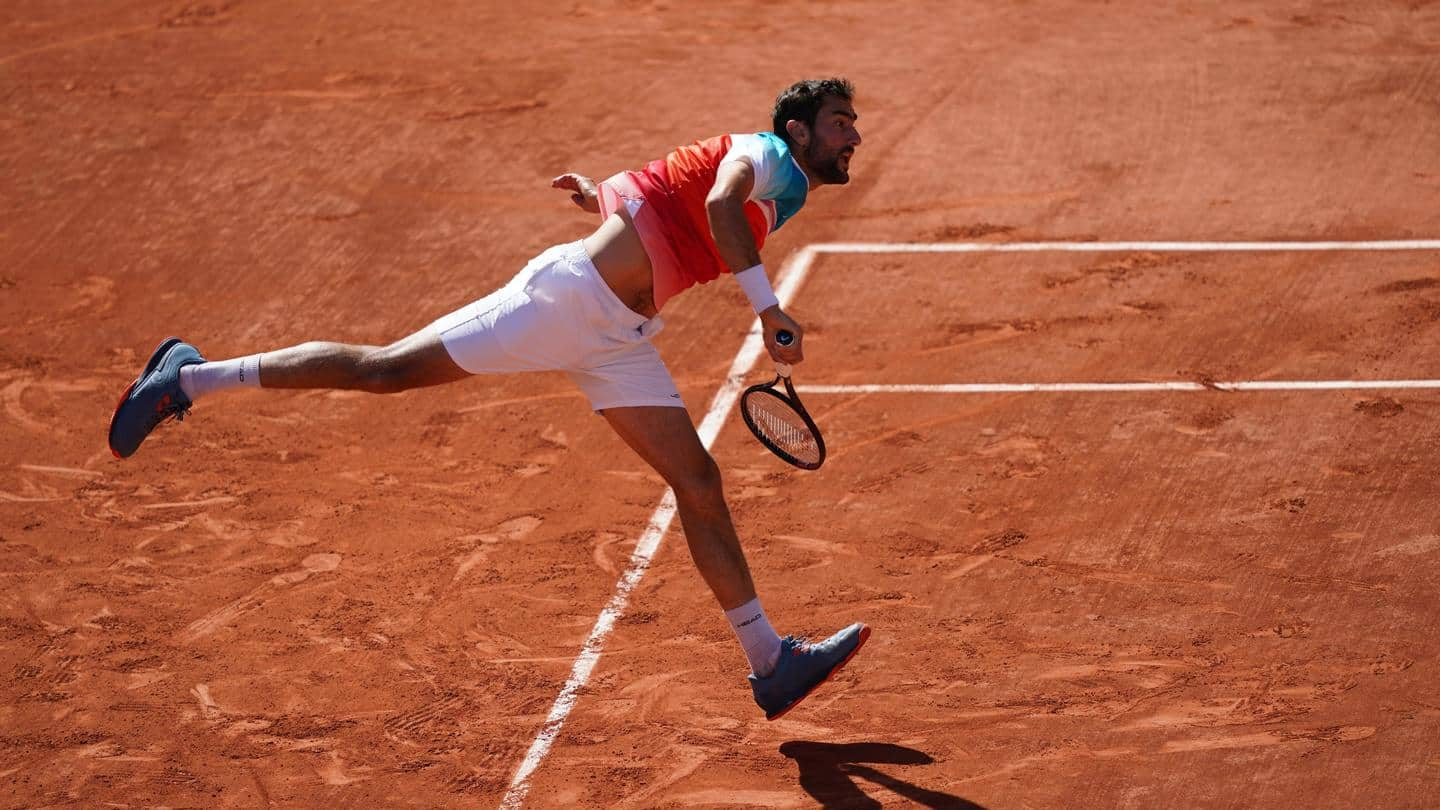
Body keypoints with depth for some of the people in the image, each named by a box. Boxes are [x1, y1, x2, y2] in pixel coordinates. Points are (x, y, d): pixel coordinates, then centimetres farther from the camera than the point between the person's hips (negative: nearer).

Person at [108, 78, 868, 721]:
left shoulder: (785, 195, 21)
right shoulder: (764, 155, -7)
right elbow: (719, 201, -31)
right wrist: (767, 306, -31)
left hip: (619, 340, 9)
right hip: (571, 294, -9)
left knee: (698, 482, 3)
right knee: (388, 368, -7)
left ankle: (770, 662, 6)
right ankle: (190, 377, 3)